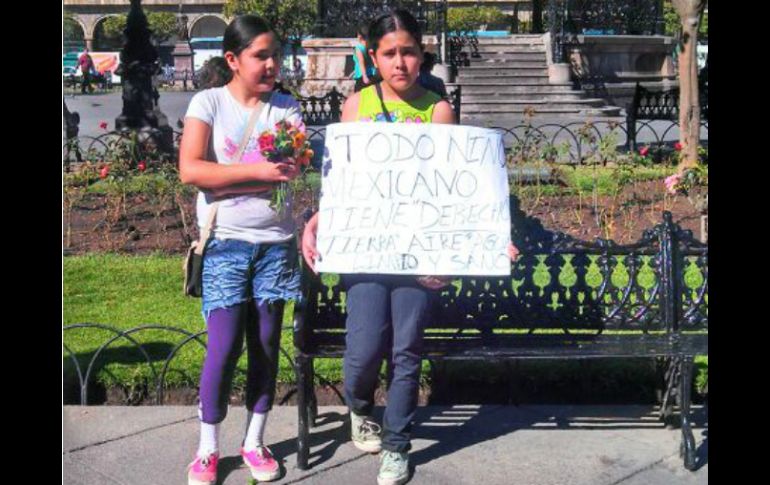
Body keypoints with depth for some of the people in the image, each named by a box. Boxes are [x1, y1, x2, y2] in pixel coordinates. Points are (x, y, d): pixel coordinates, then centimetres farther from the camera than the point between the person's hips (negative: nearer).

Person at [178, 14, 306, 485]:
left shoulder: (288, 108, 5)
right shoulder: (208, 103, -2)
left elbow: (298, 173, -5)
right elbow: (191, 169, -14)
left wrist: (227, 180, -17)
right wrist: (257, 171, -22)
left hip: (277, 243, 3)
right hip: (226, 242, -2)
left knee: (266, 344, 7)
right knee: (224, 344, -5)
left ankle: (255, 440, 22)